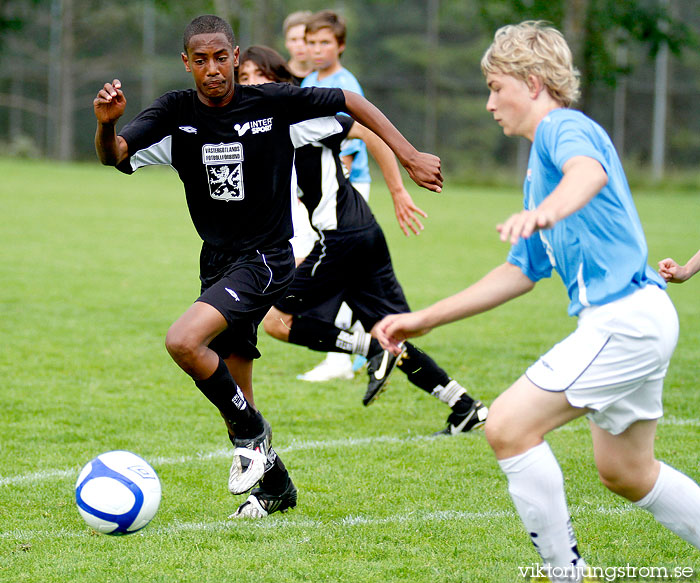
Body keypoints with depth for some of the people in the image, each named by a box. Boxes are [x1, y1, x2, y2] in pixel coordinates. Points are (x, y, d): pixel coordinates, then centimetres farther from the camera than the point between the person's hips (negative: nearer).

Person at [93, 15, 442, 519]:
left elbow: (352, 103, 0)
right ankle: (275, 486, 34)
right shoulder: (175, 114, -4)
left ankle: (250, 431, -4)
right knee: (234, 393, 11)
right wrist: (106, 123, -39)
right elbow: (114, 155, -16)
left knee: (184, 341, -26)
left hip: (266, 259, -5)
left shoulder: (274, 103, -12)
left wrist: (410, 157, -2)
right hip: (218, 262, 5)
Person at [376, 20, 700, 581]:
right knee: (625, 473, 20)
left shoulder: (564, 127, -8)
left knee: (509, 426, -13)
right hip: (635, 316, 11)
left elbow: (590, 171, -33)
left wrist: (546, 212, -55)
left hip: (625, 318, -11)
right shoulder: (540, 165, 24)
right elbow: (522, 271, 28)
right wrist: (424, 319, 26)